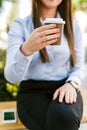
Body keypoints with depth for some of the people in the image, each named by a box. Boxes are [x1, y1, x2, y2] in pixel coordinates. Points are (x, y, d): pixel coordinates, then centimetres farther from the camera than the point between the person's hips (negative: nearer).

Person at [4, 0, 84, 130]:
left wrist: (71, 84, -16)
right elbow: (11, 76, -14)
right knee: (60, 119, -33)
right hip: (32, 91, -2)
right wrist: (26, 49, -36)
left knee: (65, 115, -34)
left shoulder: (72, 25, 6)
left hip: (64, 88, 2)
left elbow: (78, 67, 8)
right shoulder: (20, 25, -4)